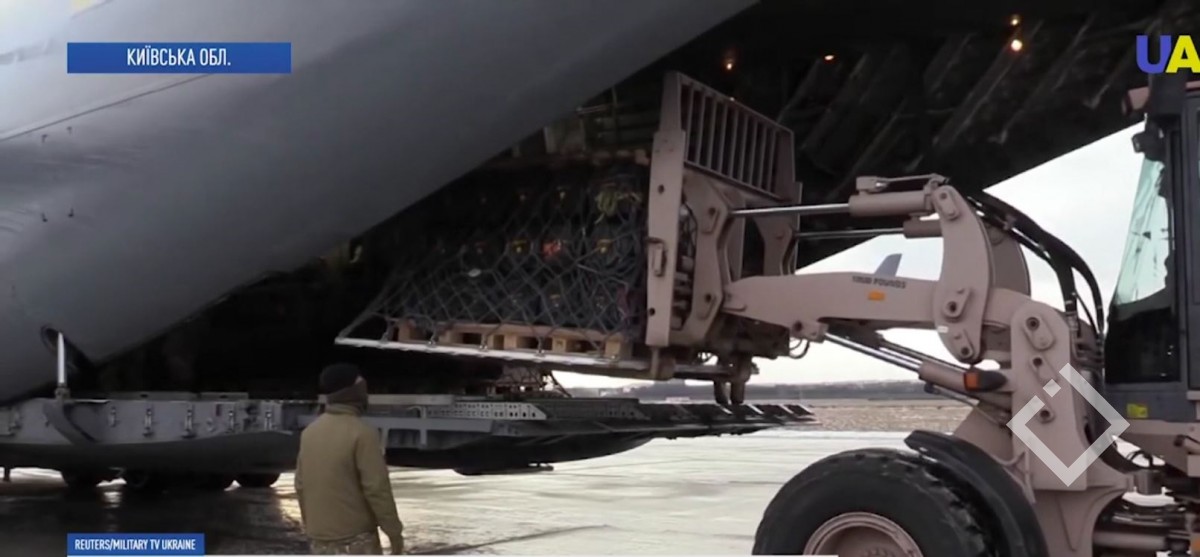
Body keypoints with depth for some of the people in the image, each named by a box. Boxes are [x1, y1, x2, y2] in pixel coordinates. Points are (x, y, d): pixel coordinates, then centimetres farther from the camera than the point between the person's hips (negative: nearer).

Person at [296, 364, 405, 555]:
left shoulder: (310, 432, 6)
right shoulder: (361, 433, -17)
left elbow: (301, 485, 13)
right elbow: (377, 488, -17)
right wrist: (394, 532, -10)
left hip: (319, 537, 7)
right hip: (354, 538, -7)